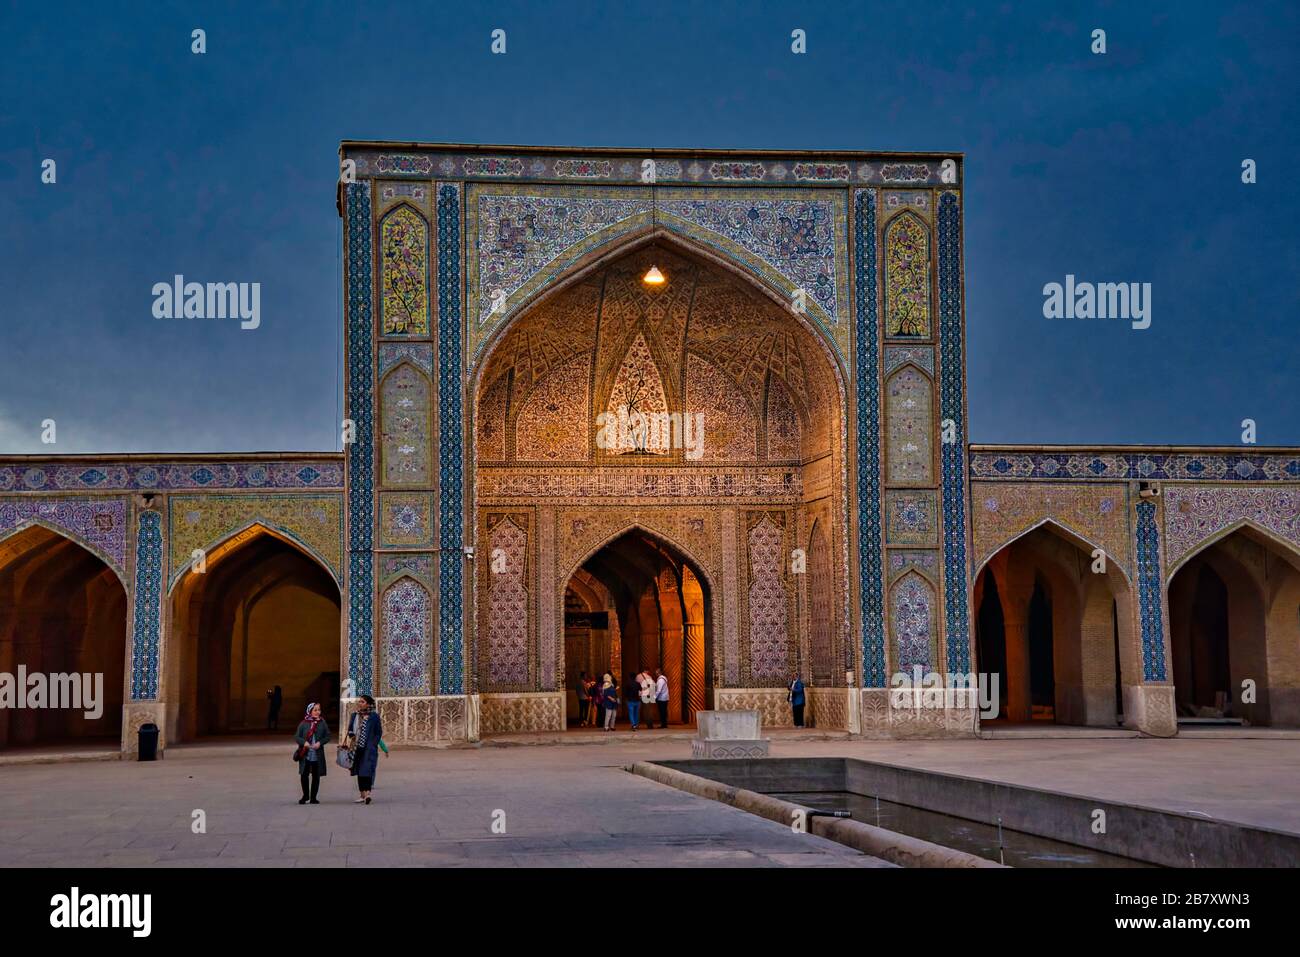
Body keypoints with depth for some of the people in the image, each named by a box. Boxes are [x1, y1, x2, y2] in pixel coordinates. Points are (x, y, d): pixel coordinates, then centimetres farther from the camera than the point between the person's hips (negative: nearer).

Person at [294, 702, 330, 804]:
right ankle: (305, 795, 19)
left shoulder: (322, 723, 3)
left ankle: (313, 797, 17)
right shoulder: (304, 723, 0)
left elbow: (328, 736, 5)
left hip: (317, 755, 1)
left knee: (316, 776, 6)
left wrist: (320, 743, -11)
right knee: (304, 775, -1)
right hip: (305, 754, -1)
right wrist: (304, 742, -16)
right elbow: (296, 736, 1)